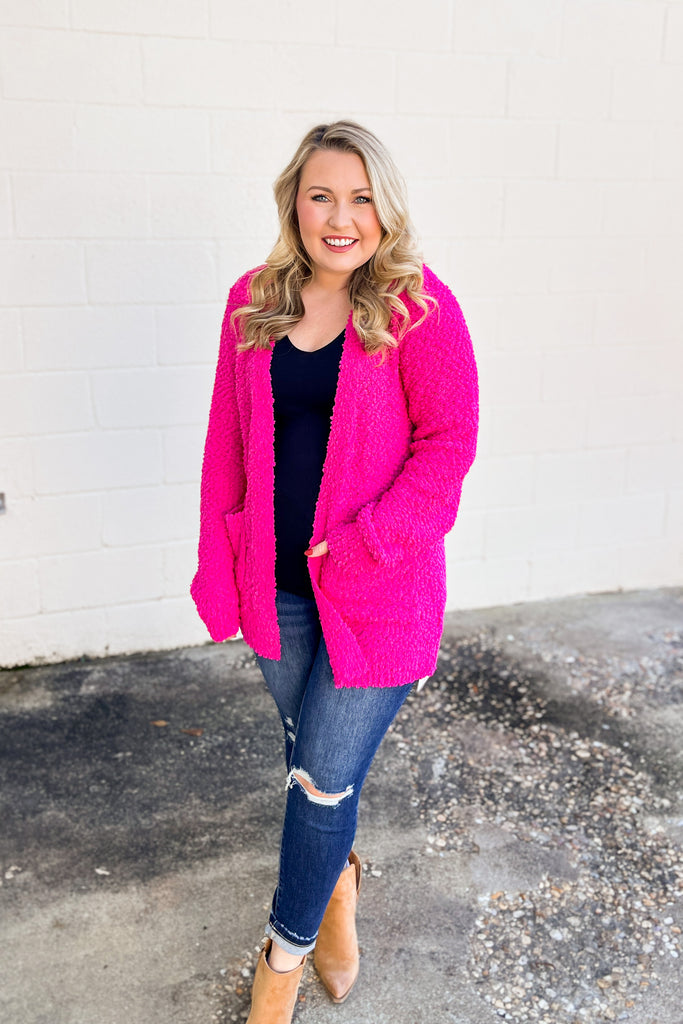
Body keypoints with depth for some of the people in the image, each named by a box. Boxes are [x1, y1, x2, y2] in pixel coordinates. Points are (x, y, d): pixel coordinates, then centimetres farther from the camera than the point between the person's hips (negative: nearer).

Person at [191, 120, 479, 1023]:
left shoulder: (420, 306, -10)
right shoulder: (254, 301, 2)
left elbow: (449, 442, -10)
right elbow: (229, 441, 6)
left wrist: (359, 547, -17)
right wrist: (222, 567, 6)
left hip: (378, 591, -4)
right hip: (277, 584, 4)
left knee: (325, 779, 3)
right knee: (312, 759, 21)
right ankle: (338, 882, 51)